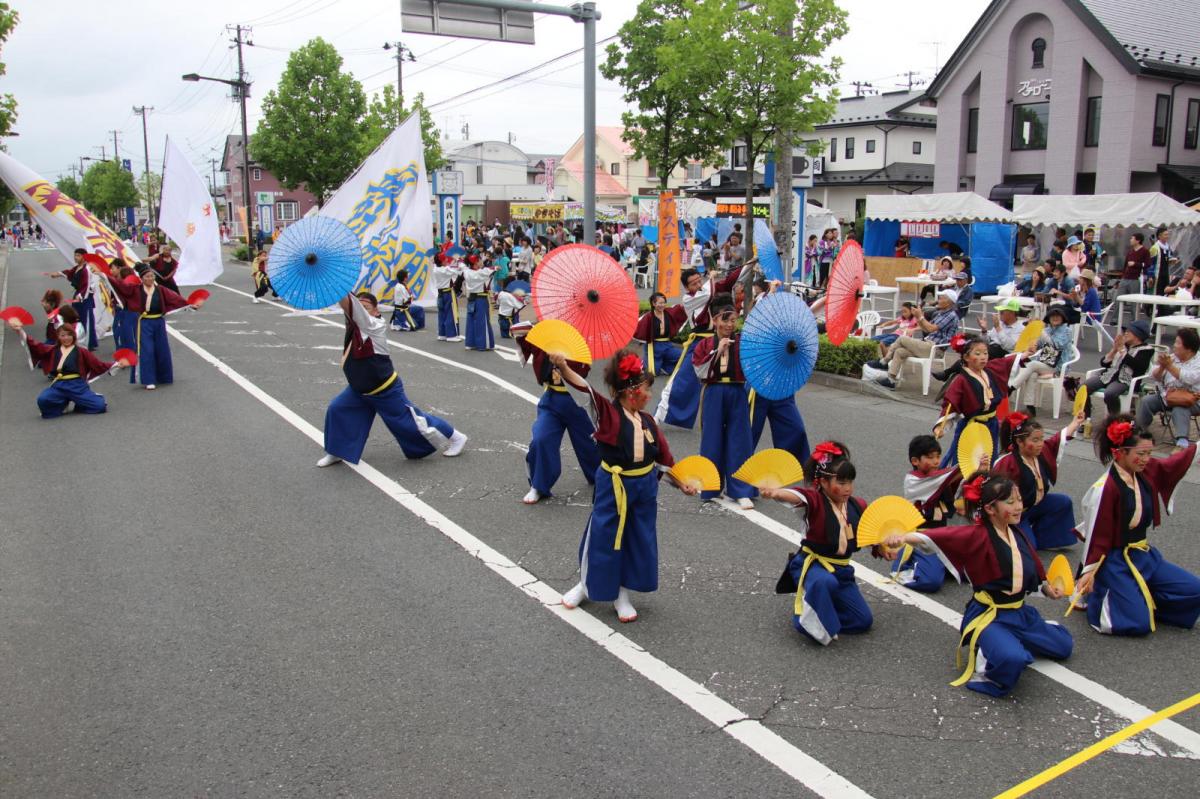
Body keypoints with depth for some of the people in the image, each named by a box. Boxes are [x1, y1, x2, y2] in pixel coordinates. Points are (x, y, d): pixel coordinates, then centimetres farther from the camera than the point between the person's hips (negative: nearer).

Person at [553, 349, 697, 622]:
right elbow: (585, 389, -30)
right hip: (614, 486, -5)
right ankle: (587, 584, 32)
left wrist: (681, 483, 9)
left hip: (645, 486, 5)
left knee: (639, 539, 12)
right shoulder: (608, 413, -14)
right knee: (602, 535, 7)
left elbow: (664, 457, 10)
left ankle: (621, 594, 29)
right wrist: (563, 367, -45)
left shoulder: (647, 420, 3)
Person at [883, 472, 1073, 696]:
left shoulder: (1017, 533, 2)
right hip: (988, 616, -8)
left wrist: (1046, 588, 32)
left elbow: (1031, 565, 22)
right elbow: (940, 536, -38)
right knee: (1012, 659, -34)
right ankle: (985, 657, -2)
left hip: (1020, 612, 8)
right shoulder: (978, 536, -21)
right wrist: (905, 537, -54)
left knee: (1063, 646, 17)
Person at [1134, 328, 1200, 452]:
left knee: (1180, 409, -36)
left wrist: (1169, 366, -23)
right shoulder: (1171, 358, 9)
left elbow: (1189, 379, -23)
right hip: (1167, 396, 5)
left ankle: (1182, 443, -50)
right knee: (1146, 401, -18)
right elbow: (1155, 377, 5)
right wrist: (1162, 367, -15)